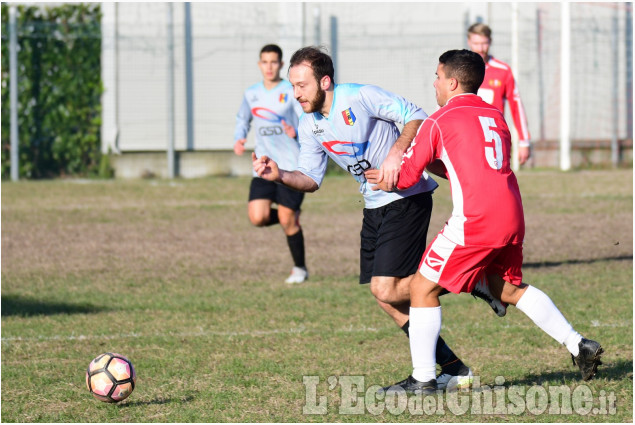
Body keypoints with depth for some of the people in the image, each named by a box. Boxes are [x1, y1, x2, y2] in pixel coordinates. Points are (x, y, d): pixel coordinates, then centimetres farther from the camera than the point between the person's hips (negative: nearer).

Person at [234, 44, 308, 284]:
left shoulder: (292, 92, -4)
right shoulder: (252, 94, 10)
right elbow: (242, 120, 26)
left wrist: (297, 132, -31)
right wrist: (238, 139, 6)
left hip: (292, 165, -4)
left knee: (287, 220, -4)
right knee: (258, 218, -12)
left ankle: (300, 269, 16)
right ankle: (293, 218, 21)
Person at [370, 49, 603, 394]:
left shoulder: (439, 122, 0)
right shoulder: (496, 117, 19)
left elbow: (405, 177, 4)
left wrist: (384, 180, 24)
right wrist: (434, 165, 27)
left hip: (475, 221, -7)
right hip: (512, 215, 7)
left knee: (423, 288, 3)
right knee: (508, 289, 25)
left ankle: (423, 378, 1)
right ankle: (579, 346, 18)